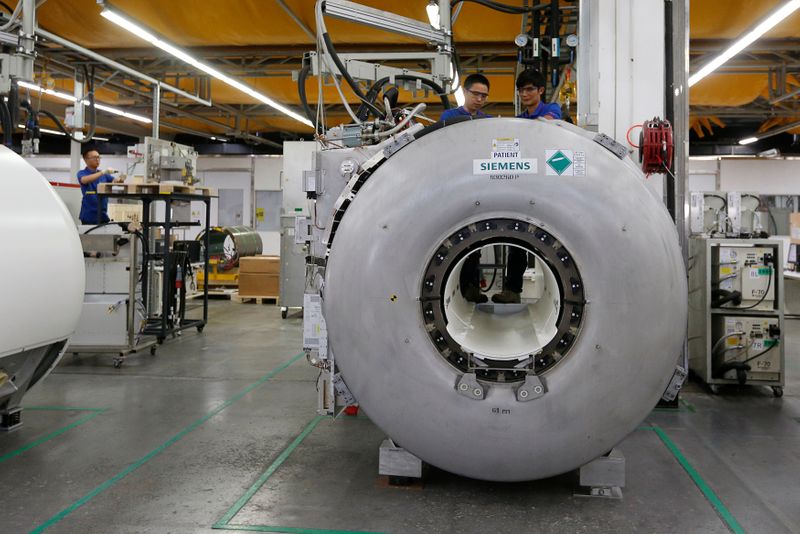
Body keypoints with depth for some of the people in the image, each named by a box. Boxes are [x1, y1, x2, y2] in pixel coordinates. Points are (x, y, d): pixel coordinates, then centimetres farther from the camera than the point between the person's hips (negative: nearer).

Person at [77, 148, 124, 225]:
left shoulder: (104, 175, 13)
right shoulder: (82, 173, -2)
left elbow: (115, 181, 0)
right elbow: (84, 180, -25)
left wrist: (120, 179, -26)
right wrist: (103, 172, -35)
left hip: (103, 215, 4)